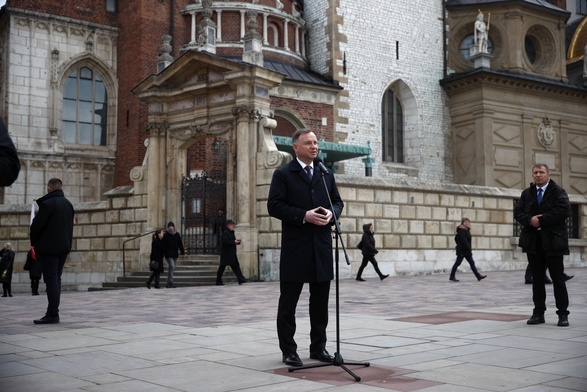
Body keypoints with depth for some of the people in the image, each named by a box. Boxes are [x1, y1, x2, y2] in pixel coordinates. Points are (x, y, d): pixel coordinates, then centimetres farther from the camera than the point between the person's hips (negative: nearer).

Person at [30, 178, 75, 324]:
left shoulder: (47, 204, -14)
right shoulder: (68, 204, 10)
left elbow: (36, 225, -13)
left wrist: (34, 242, 4)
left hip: (48, 247, -7)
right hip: (64, 246, 7)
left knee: (51, 280, -6)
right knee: (56, 279, 13)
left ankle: (52, 314, -7)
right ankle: (53, 312, 16)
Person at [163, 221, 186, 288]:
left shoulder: (177, 235, 8)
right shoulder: (166, 235, -5)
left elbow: (180, 244, 10)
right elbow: (163, 245, -6)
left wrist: (183, 251, -2)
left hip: (175, 254, 5)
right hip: (168, 254, -5)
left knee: (172, 268, 9)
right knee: (172, 266, -18)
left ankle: (169, 283, 18)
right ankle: (170, 283, -16)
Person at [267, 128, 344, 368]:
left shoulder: (327, 174, 14)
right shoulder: (283, 174, -1)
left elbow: (338, 202, 17)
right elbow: (274, 206, -9)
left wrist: (331, 213, -6)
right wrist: (304, 216, -18)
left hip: (322, 245, 5)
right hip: (295, 247, -4)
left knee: (320, 300, 10)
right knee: (288, 301, 2)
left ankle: (318, 347, 21)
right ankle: (288, 350, 11)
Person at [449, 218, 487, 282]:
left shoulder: (466, 230, 15)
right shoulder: (461, 231, -16)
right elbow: (464, 241, -24)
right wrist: (469, 248, -26)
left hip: (466, 251, 10)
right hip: (462, 251, -10)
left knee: (472, 263, 7)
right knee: (457, 263, -2)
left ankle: (478, 276, 7)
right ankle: (452, 277, 6)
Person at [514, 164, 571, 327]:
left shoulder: (558, 192, 0)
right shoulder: (526, 193, 13)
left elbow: (564, 211, -15)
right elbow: (518, 212, 6)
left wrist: (541, 220, -15)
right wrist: (530, 220, -14)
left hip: (553, 241, -4)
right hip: (533, 242, 4)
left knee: (558, 279, 0)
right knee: (537, 279, 8)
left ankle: (563, 314, 7)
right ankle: (538, 313, 14)